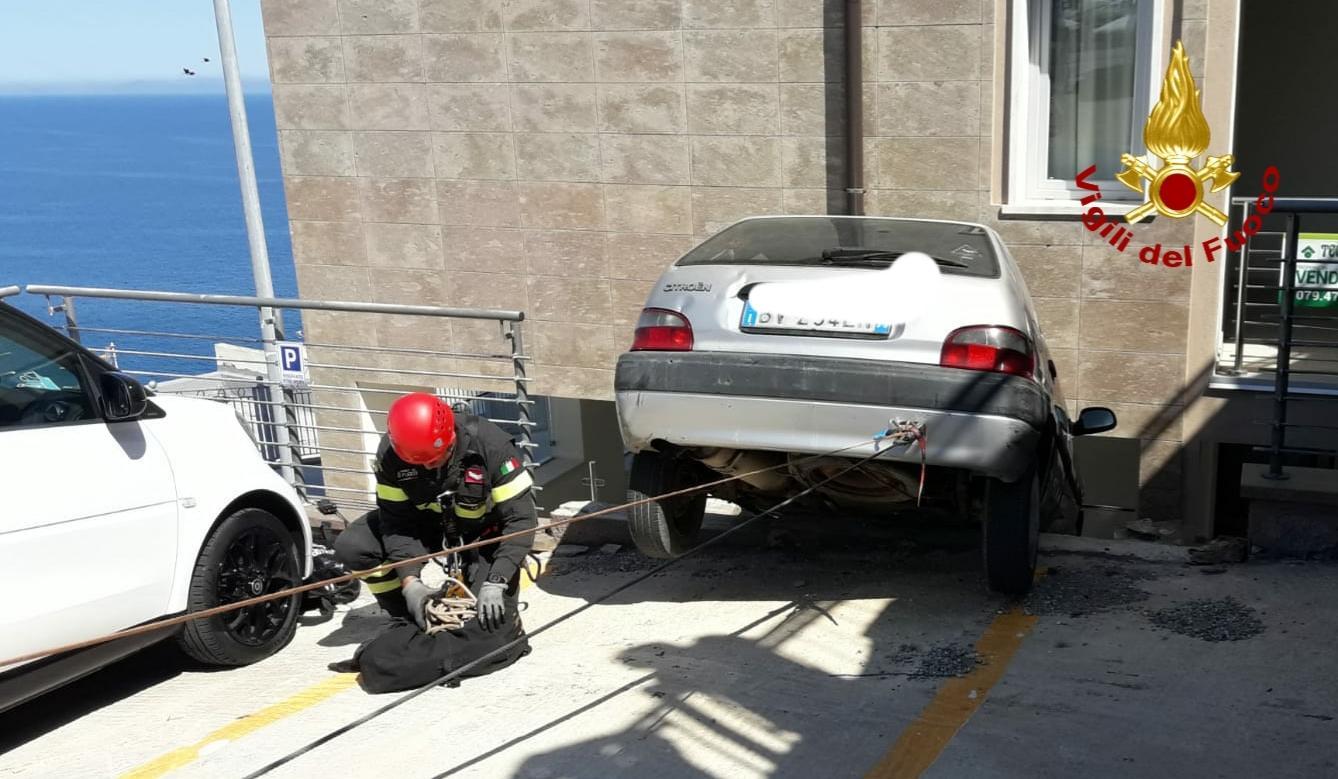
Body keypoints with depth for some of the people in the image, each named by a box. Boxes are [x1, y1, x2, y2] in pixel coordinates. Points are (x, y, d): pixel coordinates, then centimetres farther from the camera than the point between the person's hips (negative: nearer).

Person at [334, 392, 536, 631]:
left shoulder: (490, 445, -31)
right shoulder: (390, 453, -23)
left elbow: (521, 518, -30)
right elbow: (396, 520, -19)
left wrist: (495, 584, -40)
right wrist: (410, 582, -34)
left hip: (484, 530, -3)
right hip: (428, 523, 3)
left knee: (490, 616, -21)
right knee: (351, 547, -18)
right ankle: (408, 620, 1)